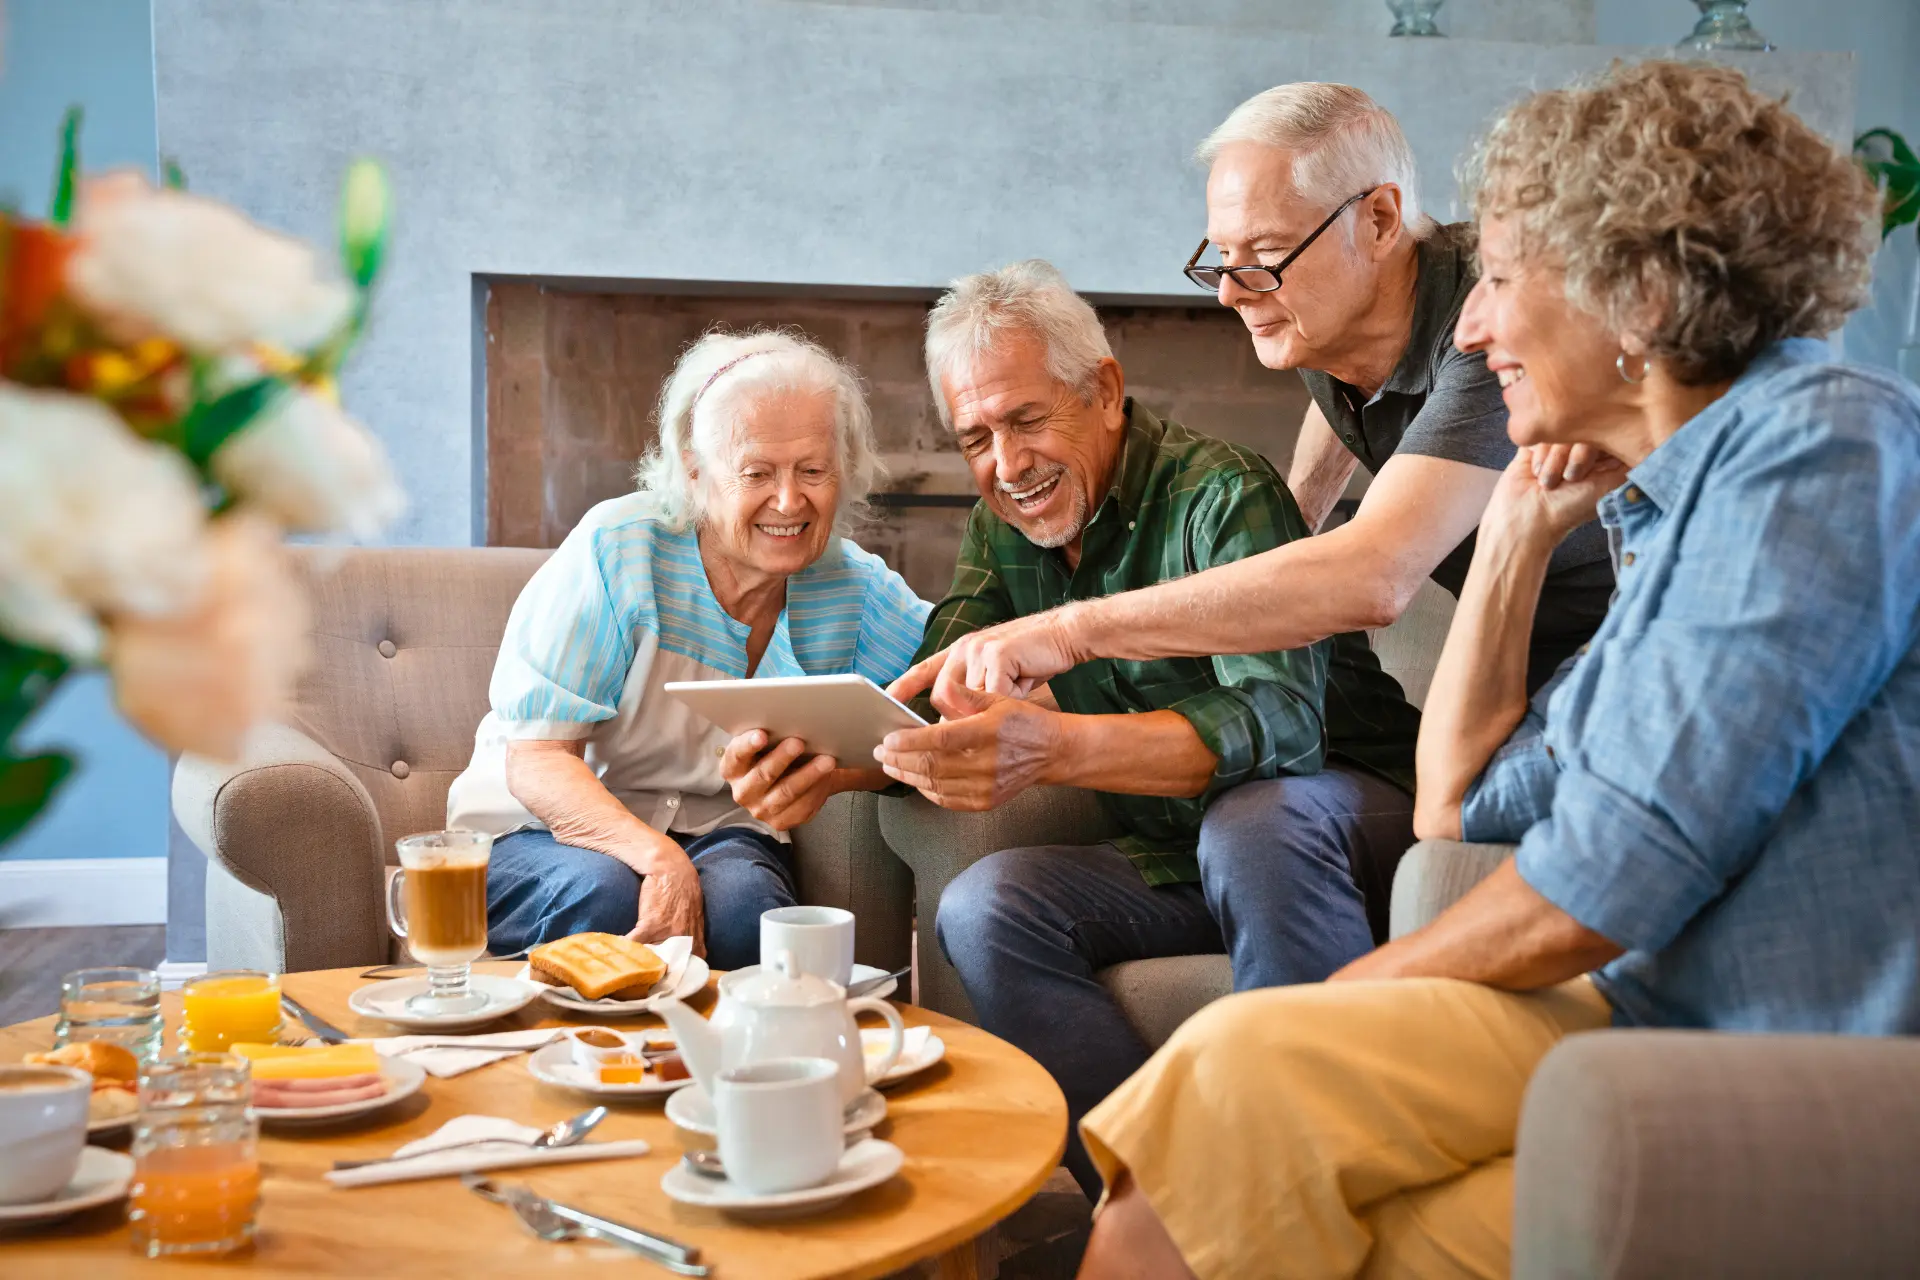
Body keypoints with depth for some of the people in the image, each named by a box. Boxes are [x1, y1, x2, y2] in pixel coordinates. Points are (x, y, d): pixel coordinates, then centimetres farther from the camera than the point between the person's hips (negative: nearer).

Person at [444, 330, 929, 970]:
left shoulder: (852, 587, -3)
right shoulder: (617, 549, -16)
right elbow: (534, 761, -18)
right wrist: (658, 857, -36)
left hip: (720, 834, 2)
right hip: (541, 832, -2)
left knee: (742, 900, -31)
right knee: (604, 894, -35)